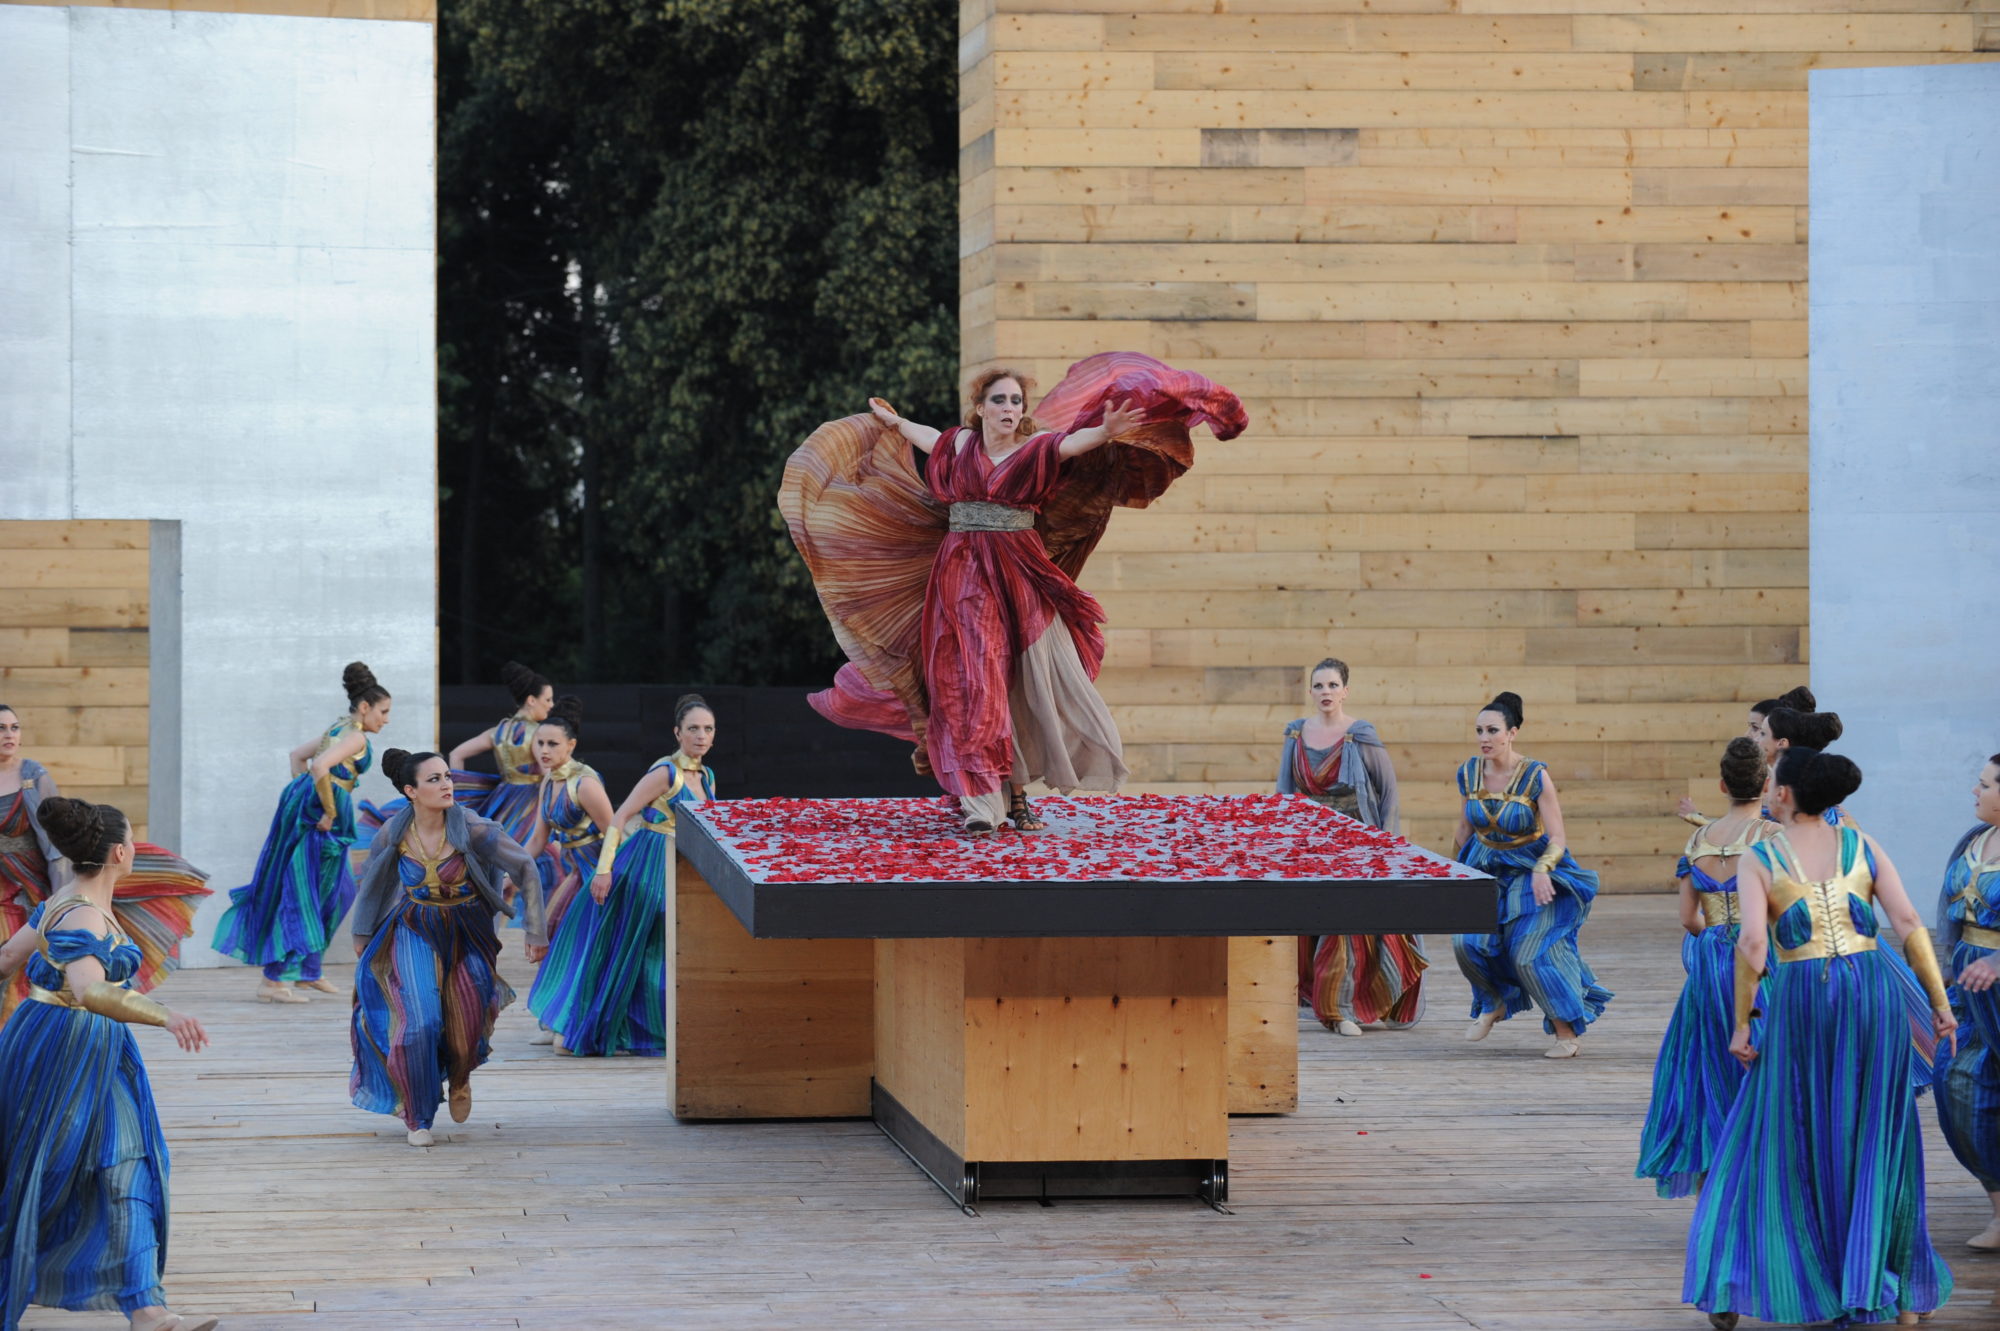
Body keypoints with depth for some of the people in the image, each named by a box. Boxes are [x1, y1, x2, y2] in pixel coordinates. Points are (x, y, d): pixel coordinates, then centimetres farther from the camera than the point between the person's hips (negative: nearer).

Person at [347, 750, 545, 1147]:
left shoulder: (471, 829, -21)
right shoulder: (392, 834, -14)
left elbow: (526, 868, -13)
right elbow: (370, 883, 6)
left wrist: (537, 931, -14)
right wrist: (362, 935, 16)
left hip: (466, 935, 0)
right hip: (414, 934, 0)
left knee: (466, 1028, 1)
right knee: (419, 1022, -14)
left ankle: (459, 1078, 41)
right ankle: (417, 1119, 7)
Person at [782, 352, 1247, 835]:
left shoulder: (1035, 447, 0)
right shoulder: (961, 444, 8)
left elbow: (1073, 442, -20)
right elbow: (926, 437, 30)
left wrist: (1107, 431, -40)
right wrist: (892, 421, 48)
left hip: (1021, 578, -1)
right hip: (963, 579, 1)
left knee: (1028, 683, -3)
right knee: (971, 683, -7)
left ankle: (1016, 793, 10)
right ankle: (980, 800, -9)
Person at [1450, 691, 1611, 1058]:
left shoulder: (1535, 777, -19)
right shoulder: (1469, 773, -5)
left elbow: (1556, 840, -21)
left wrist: (1542, 871, -38)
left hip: (1532, 872, -4)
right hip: (1487, 870, 4)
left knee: (1530, 955, -14)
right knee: (1466, 940, -15)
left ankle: (1568, 1034, 4)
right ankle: (1494, 1003, 15)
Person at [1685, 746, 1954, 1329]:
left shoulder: (1758, 859, 1)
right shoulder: (1861, 845, 8)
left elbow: (1752, 942, -11)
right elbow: (1909, 925, 1)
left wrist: (1742, 1022, -6)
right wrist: (1939, 1002, 6)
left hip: (1800, 998, -2)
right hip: (1872, 992, 2)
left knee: (1782, 1144, 9)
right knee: (1879, 1143, 12)